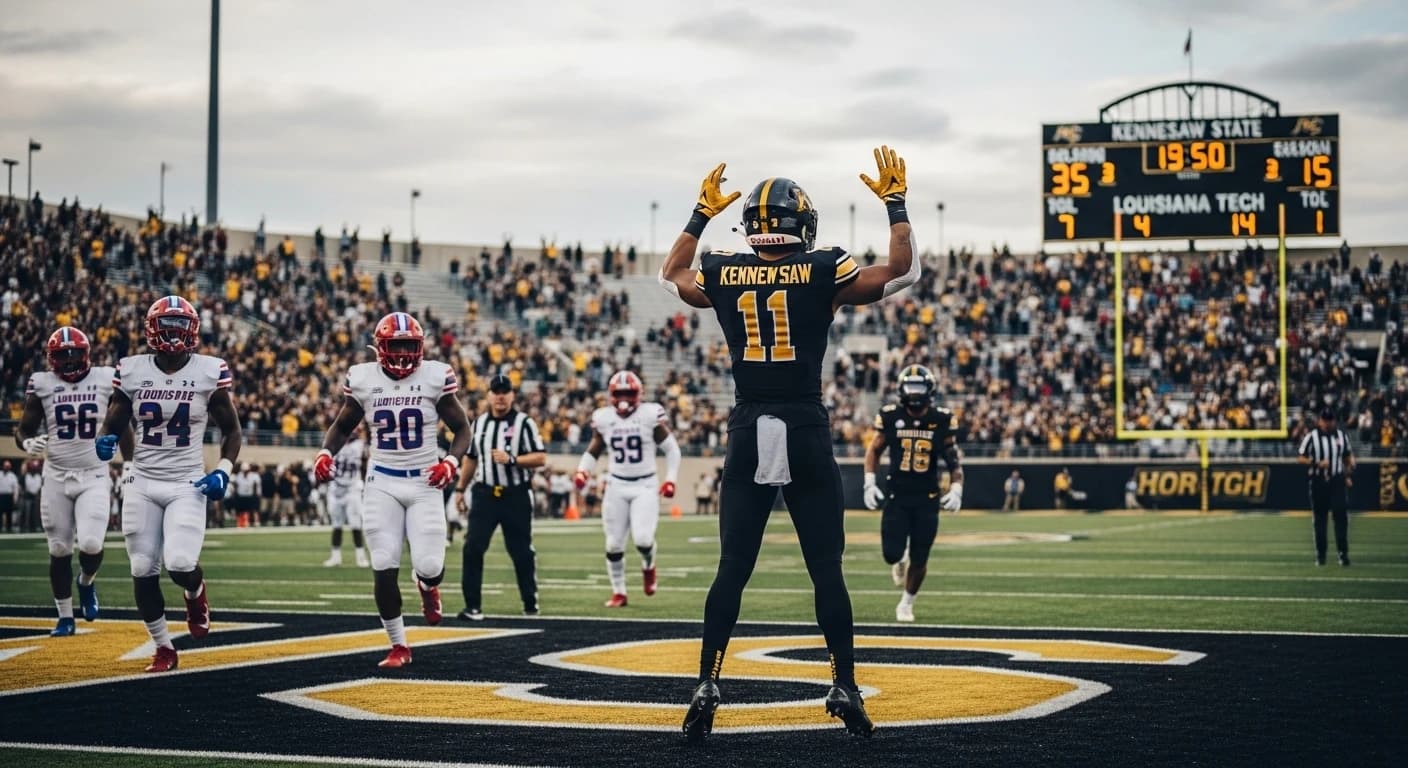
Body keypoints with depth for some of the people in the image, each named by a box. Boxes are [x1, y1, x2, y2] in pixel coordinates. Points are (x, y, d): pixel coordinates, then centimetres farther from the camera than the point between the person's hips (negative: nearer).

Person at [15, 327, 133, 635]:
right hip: (56, 477, 1)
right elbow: (24, 428, 3)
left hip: (95, 477, -1)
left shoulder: (106, 380, 0)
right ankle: (65, 618, 18)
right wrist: (28, 443, -20)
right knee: (59, 550, 4)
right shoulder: (42, 385, 0)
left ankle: (87, 583, 18)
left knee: (91, 544, -16)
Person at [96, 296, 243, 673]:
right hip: (142, 484, 2)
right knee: (143, 571, 2)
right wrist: (104, 442, -17)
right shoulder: (132, 371, -2)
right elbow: (113, 424, 6)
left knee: (180, 563, -18)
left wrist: (223, 471, -8)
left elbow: (231, 429, 6)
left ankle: (196, 592, 20)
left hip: (188, 485, -2)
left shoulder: (209, 373, -5)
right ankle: (163, 648, 20)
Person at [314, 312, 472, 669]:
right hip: (382, 483, 1)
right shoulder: (363, 379, -1)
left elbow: (462, 429, 3)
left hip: (425, 482, -1)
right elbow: (343, 426, 15)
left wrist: (451, 462, -15)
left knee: (428, 565, -10)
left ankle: (428, 585, 31)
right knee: (384, 567, -6)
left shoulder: (435, 377, -6)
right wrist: (326, 453, -5)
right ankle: (398, 645, 11)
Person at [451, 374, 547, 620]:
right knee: (473, 548, -6)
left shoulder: (523, 423, -5)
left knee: (521, 551, 5)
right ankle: (472, 605, -2)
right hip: (484, 494, 3)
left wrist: (511, 459, -21)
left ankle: (530, 600, 21)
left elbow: (540, 458, -10)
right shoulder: (479, 423, 10)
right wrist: (460, 489, 20)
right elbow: (471, 458, 20)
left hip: (516, 495, -3)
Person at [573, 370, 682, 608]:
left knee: (643, 538, -17)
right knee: (614, 543, 2)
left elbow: (671, 449, 0)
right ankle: (618, 592, 17)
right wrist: (582, 471, -5)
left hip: (645, 487, -3)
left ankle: (648, 567, 18)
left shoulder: (651, 415, -8)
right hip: (617, 487, 3)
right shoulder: (604, 419, 1)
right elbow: (593, 451, 13)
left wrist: (670, 480, -6)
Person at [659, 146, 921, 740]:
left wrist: (701, 215, 31)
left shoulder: (721, 274, 3)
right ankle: (844, 688, 5)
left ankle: (706, 687, 3)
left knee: (732, 569, 6)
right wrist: (895, 204, 11)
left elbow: (671, 276, 25)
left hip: (747, 434, 2)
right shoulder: (823, 272, -5)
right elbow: (902, 273, 3)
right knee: (826, 571, 4)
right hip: (806, 432, -2)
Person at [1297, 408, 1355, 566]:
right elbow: (1300, 458, -3)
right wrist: (1317, 463, -18)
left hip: (1338, 481, 2)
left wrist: (1348, 475, 5)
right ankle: (1320, 554, 11)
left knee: (1341, 515, -7)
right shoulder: (1311, 437, -2)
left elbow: (1348, 457, 18)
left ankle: (1343, 553, -5)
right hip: (1318, 481, -2)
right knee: (1319, 518, 3)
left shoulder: (1342, 435, 8)